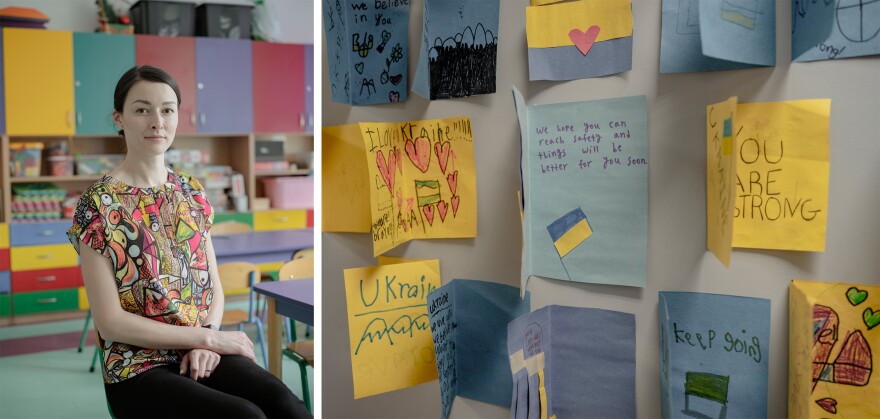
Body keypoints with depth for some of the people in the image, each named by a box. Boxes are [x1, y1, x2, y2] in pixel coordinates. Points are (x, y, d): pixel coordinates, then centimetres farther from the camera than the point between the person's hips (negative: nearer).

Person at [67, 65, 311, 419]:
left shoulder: (191, 191, 9)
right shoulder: (98, 204, -6)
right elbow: (110, 322, -10)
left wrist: (206, 343, -8)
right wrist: (208, 337, -13)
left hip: (200, 355, 4)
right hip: (138, 367, -4)